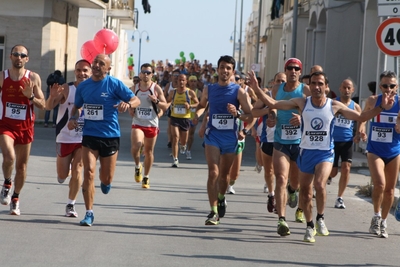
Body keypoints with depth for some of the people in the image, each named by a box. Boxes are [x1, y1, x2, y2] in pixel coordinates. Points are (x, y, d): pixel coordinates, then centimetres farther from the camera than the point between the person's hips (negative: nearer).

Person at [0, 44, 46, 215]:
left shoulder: (33, 78, 0)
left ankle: (15, 198, 26)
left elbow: (42, 105, 0)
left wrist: (31, 96, -17)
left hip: (25, 126, 2)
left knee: (22, 165, 9)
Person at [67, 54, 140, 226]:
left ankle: (105, 181, 45)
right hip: (89, 135, 2)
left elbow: (136, 100, -5)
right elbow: (77, 106, 19)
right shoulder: (83, 86, 5)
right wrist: (72, 118, -2)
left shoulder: (114, 84, -6)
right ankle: (89, 213, -5)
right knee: (89, 173, -13)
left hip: (110, 136, -2)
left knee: (106, 178, 5)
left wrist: (127, 104, -28)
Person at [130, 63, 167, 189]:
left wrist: (156, 101, -20)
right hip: (137, 123, 0)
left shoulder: (156, 88, -2)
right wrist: (130, 109, -3)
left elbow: (165, 106, 0)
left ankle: (146, 177, 24)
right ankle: (137, 167, 5)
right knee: (135, 146, -24)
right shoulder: (134, 88, 5)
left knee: (149, 151, 8)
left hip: (152, 124, 0)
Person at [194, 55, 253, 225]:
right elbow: (202, 105, 23)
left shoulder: (239, 91, -4)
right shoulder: (209, 90, 3)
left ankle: (221, 198, 45)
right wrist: (198, 114, 1)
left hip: (230, 137, 0)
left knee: (224, 173, 16)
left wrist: (237, 114, -25)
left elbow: (250, 116, -6)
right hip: (213, 135, 0)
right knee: (213, 173, -15)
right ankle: (214, 212, -16)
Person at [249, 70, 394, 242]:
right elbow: (273, 104, -5)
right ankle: (310, 226, 27)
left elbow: (361, 117, 2)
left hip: (326, 153, -2)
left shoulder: (335, 106, -5)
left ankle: (320, 218, -1)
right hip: (306, 152, 2)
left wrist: (381, 108, -8)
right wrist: (256, 88, -15)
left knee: (319, 184, -25)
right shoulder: (302, 103, -4)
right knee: (305, 190, 7)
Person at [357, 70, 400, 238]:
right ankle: (376, 216, 2)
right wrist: (360, 130, 3)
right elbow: (363, 116, 15)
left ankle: (383, 222, 29)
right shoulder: (373, 101, -7)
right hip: (375, 150, -1)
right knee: (379, 184, -20)